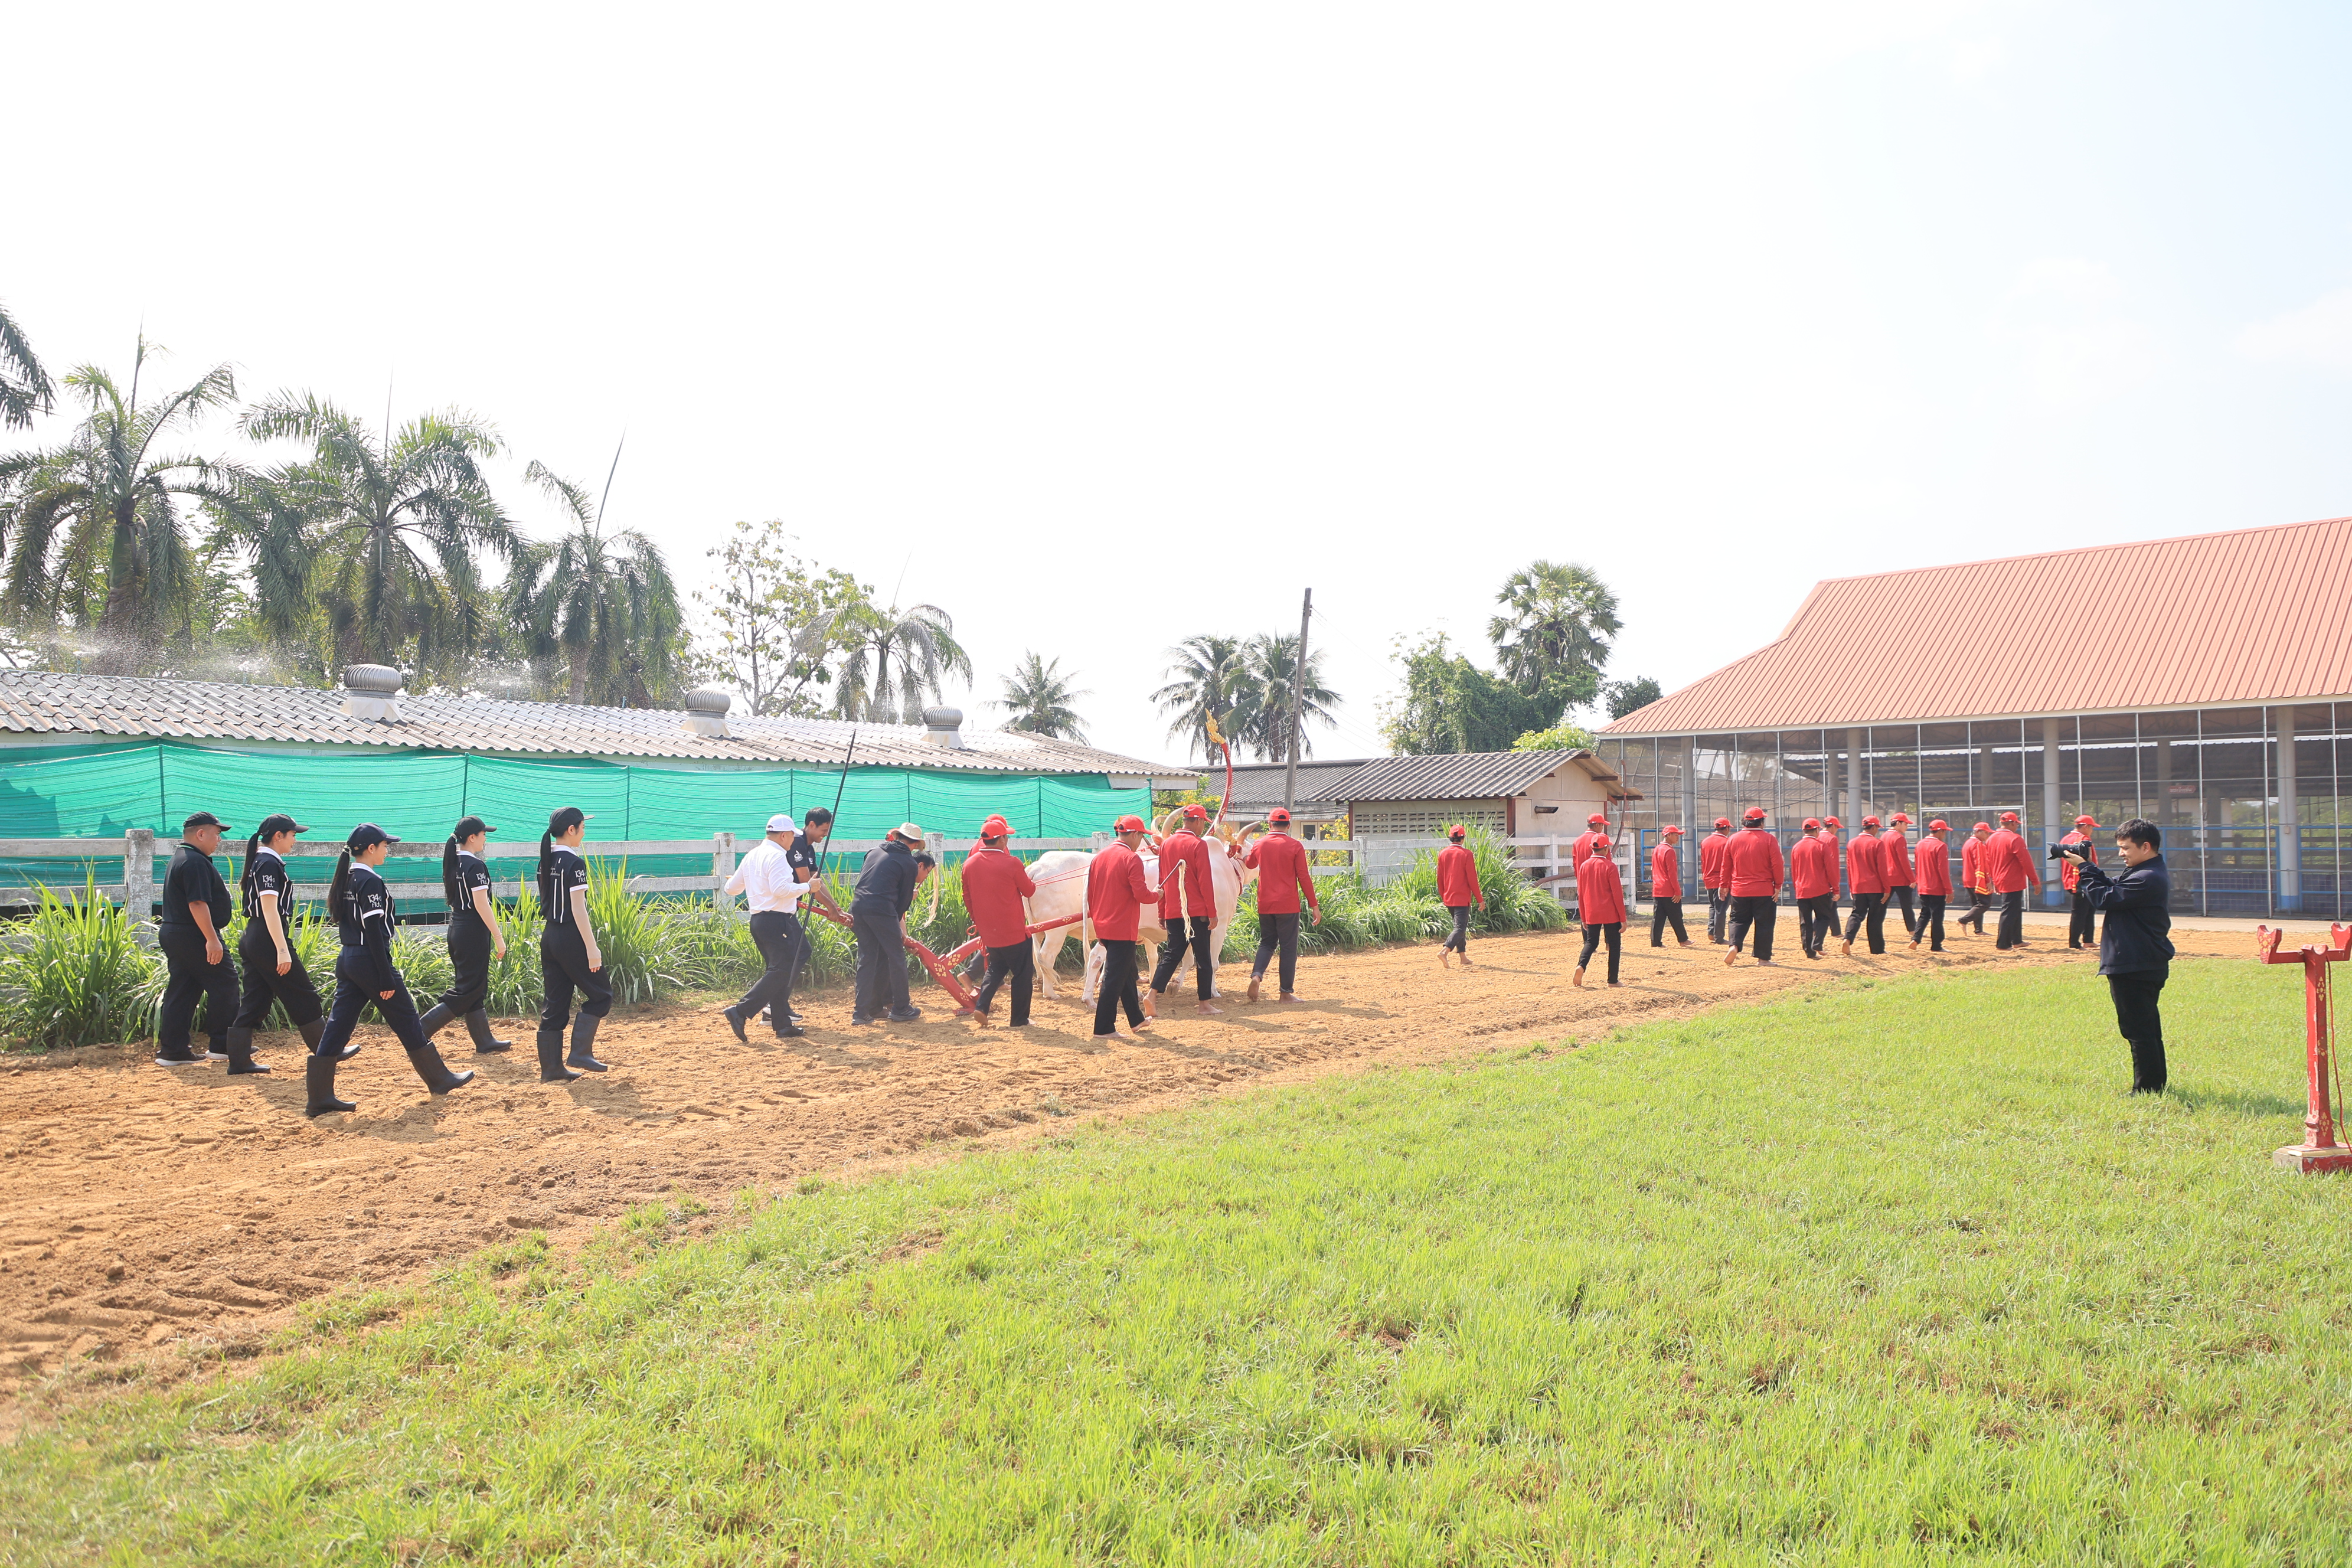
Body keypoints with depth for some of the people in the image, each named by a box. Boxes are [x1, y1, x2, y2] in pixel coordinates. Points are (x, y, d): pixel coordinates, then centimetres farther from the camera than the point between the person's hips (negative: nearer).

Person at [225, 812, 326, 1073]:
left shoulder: (258, 861, 16)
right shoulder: (270, 863, -14)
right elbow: (270, 909, -21)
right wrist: (282, 950, -25)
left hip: (251, 939, 10)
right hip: (267, 938, -10)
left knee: (255, 1001, 10)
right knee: (304, 997, 0)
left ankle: (239, 1060, 8)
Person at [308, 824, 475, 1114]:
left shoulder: (345, 880, 11)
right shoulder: (371, 882, -16)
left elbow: (348, 924, 16)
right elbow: (374, 932, -19)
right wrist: (387, 979, -18)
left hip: (346, 960, 9)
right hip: (370, 961, -9)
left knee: (337, 1026, 6)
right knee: (405, 1020, 3)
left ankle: (320, 1097, 5)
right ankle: (440, 1079, 15)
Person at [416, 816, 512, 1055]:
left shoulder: (452, 863, 10)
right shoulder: (475, 865, -16)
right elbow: (481, 905, -20)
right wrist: (498, 937, -17)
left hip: (456, 930, 9)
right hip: (474, 932, -9)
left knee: (475, 990, 13)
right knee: (466, 992, -3)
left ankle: (485, 1043, 18)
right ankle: (419, 1032, -8)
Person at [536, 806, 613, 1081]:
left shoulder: (546, 862, 10)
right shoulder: (574, 863, -15)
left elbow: (548, 902, 16)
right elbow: (578, 909, -19)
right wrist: (592, 948, -19)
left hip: (548, 937, 8)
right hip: (571, 938, -8)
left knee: (553, 1003, 10)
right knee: (600, 995, 6)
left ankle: (552, 1069, 12)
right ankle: (580, 1054, 0)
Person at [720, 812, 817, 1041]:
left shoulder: (751, 856, 15)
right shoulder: (777, 856, -11)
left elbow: (732, 888, 20)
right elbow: (781, 889, -24)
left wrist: (748, 881, 41)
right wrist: (808, 887, -14)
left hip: (758, 920, 10)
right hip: (777, 921, -10)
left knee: (777, 970, 13)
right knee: (781, 971, -11)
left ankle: (783, 1025, 14)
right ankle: (740, 1012, -19)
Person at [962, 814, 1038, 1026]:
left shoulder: (970, 864, 0)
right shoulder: (1011, 864, -16)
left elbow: (967, 898, 10)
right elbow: (1029, 891, -3)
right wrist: (1027, 877, 18)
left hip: (988, 931, 6)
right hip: (1014, 931, -6)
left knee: (996, 968, 24)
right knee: (1022, 974, 8)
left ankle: (981, 1006, 7)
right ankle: (1020, 1020, 12)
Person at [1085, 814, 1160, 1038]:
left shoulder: (1099, 857, 9)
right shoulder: (1132, 859, -14)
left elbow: (1090, 892, 13)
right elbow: (1141, 894, -19)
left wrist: (1095, 917, 20)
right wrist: (1156, 894, 1)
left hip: (1102, 926, 8)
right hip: (1123, 928, -8)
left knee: (1127, 972, 21)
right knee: (1114, 977, -3)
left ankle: (1137, 1019, 32)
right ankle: (1103, 1029, -2)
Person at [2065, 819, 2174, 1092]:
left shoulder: (2147, 878, -21)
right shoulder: (2151, 874, 13)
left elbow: (2105, 898, -20)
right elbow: (2113, 888, 14)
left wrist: (2084, 868, -9)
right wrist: (2088, 866, 1)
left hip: (2134, 968, -11)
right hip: (2148, 965, 11)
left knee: (2137, 1029, -4)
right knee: (2147, 1027, 17)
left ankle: (2147, 1090, 1)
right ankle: (2156, 1085, 26)